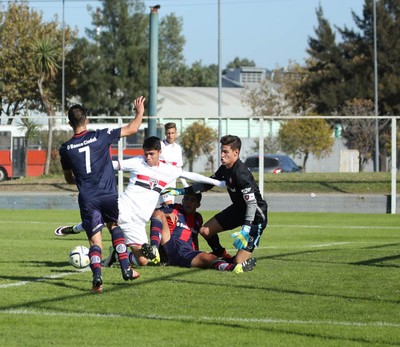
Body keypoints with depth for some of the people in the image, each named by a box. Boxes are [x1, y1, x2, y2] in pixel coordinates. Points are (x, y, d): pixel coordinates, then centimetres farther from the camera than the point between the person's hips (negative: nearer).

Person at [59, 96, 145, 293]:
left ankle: (97, 276, -22)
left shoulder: (66, 149, 1)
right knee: (114, 226, 25)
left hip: (87, 200, 0)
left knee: (95, 240, 3)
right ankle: (126, 269, 19)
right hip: (109, 195, 0)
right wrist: (140, 112, 23)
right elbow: (132, 129, 4)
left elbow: (69, 179, 16)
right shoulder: (101, 136, -4)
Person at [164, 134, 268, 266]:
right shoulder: (225, 169, 0)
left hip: (256, 215, -9)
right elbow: (207, 184, 14)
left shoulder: (241, 174, -29)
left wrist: (245, 230, -39)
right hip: (238, 209, 9)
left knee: (239, 262, -17)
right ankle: (221, 255, 32)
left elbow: (252, 203, -31)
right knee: (205, 231, 7)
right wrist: (181, 191, 8)